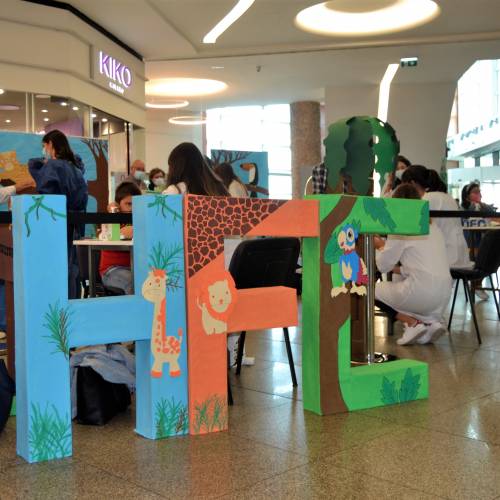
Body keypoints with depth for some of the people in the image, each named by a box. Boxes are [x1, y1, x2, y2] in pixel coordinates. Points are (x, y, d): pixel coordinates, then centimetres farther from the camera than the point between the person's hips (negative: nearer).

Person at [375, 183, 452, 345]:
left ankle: (412, 323, -2)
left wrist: (380, 247, 19)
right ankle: (431, 321, 6)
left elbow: (383, 266, 1)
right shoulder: (432, 225, 18)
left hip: (422, 290, -7)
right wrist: (398, 269, 26)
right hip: (444, 295, 7)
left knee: (373, 289, 13)